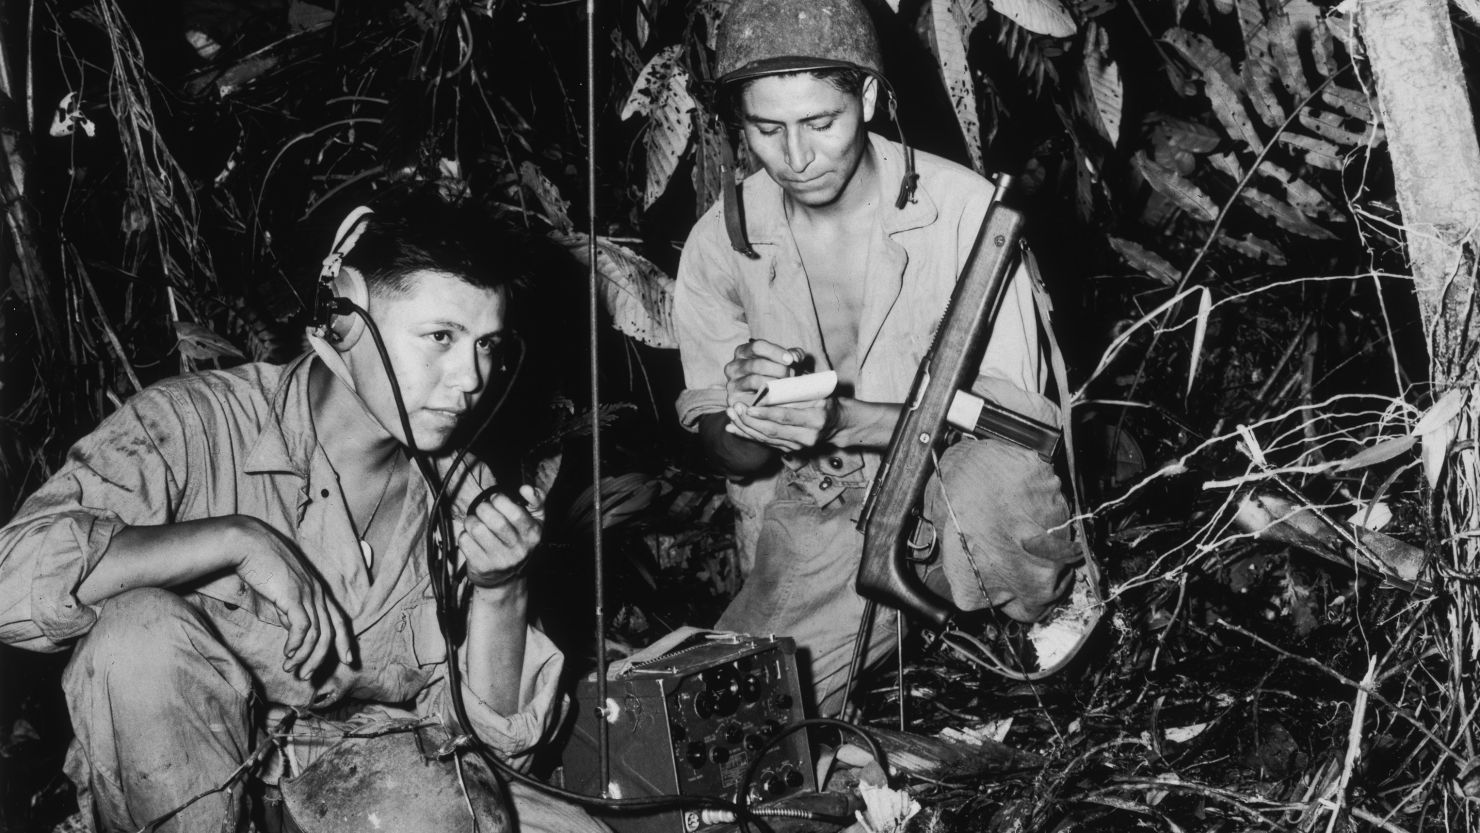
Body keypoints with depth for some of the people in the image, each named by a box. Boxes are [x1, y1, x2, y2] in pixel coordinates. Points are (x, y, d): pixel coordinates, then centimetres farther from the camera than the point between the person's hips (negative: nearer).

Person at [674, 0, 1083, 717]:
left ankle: (1056, 612, -5)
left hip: (963, 503, -2)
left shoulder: (962, 206, -11)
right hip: (813, 526, 3)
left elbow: (1013, 409, -14)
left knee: (990, 474, -38)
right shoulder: (720, 241, -2)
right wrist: (749, 423, -23)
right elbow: (725, 453, 3)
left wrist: (844, 419, -28)